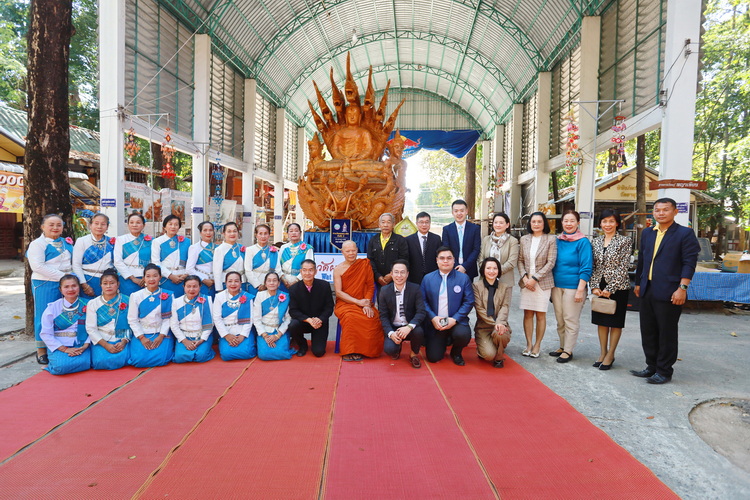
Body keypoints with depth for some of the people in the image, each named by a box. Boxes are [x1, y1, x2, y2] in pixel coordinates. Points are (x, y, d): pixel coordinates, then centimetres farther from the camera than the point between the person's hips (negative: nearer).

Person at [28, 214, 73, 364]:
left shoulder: (67, 243, 14)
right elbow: (37, 266, -17)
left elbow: (73, 261, 22)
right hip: (45, 285, -6)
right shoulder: (37, 244, -6)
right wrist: (62, 276, -19)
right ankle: (41, 350, 12)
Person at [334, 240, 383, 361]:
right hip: (344, 304, -1)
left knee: (373, 318, -30)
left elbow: (370, 286, 4)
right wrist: (358, 302, -15)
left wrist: (367, 304, -11)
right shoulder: (338, 269, 4)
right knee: (350, 317, -35)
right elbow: (338, 292, -3)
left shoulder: (365, 264, 6)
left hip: (363, 304, 1)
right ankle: (349, 351, -21)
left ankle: (368, 350, -12)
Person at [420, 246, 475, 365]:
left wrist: (455, 319, -15)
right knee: (433, 358, -6)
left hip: (456, 321, -1)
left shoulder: (463, 278, 0)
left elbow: (469, 301, -5)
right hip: (434, 323, 1)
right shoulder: (428, 278, 4)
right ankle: (443, 342, 31)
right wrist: (433, 318, -15)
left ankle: (456, 353, 3)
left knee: (463, 334, -34)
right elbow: (423, 301, 0)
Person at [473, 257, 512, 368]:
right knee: (489, 354, -23)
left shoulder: (506, 287, 6)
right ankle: (482, 349, 18)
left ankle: (499, 358, -3)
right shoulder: (476, 285, 0)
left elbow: (505, 307, -6)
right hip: (483, 327, -1)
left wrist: (500, 323, -25)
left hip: (500, 325, 1)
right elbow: (480, 309, -7)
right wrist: (495, 323, -19)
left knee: (499, 334, -36)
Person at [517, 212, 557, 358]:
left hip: (542, 282, -3)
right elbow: (520, 260, 8)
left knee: (540, 314, 3)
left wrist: (535, 278, -12)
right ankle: (529, 344, 16)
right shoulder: (524, 239, 7)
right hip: (526, 282, 3)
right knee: (528, 313, 5)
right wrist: (525, 277, -6)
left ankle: (537, 345, 15)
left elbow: (550, 262, -8)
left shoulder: (550, 239, -4)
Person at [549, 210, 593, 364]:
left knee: (571, 320, 3)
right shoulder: (557, 240, 6)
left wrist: (580, 290, -16)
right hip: (557, 286, 5)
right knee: (560, 320, 13)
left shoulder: (583, 242, -8)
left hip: (573, 286, -5)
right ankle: (562, 346, 27)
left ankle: (568, 351, 13)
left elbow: (586, 268, -11)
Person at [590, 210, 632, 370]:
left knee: (615, 322, 5)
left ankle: (610, 355, 15)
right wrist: (595, 286, -4)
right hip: (600, 287, 5)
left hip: (617, 288, -5)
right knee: (601, 320, 10)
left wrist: (610, 289, -15)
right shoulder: (596, 242, 8)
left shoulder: (625, 241, -6)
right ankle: (603, 353, 21)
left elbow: (623, 267, -11)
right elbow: (594, 266, 8)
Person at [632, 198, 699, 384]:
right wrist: (638, 283, 19)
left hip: (669, 292, -6)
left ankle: (664, 371, 15)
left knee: (667, 333, 3)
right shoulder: (647, 233, 13)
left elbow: (689, 262, -10)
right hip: (648, 291, 6)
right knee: (648, 331, 12)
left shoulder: (685, 234, -5)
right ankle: (652, 367, 24)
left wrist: (682, 288, -17)